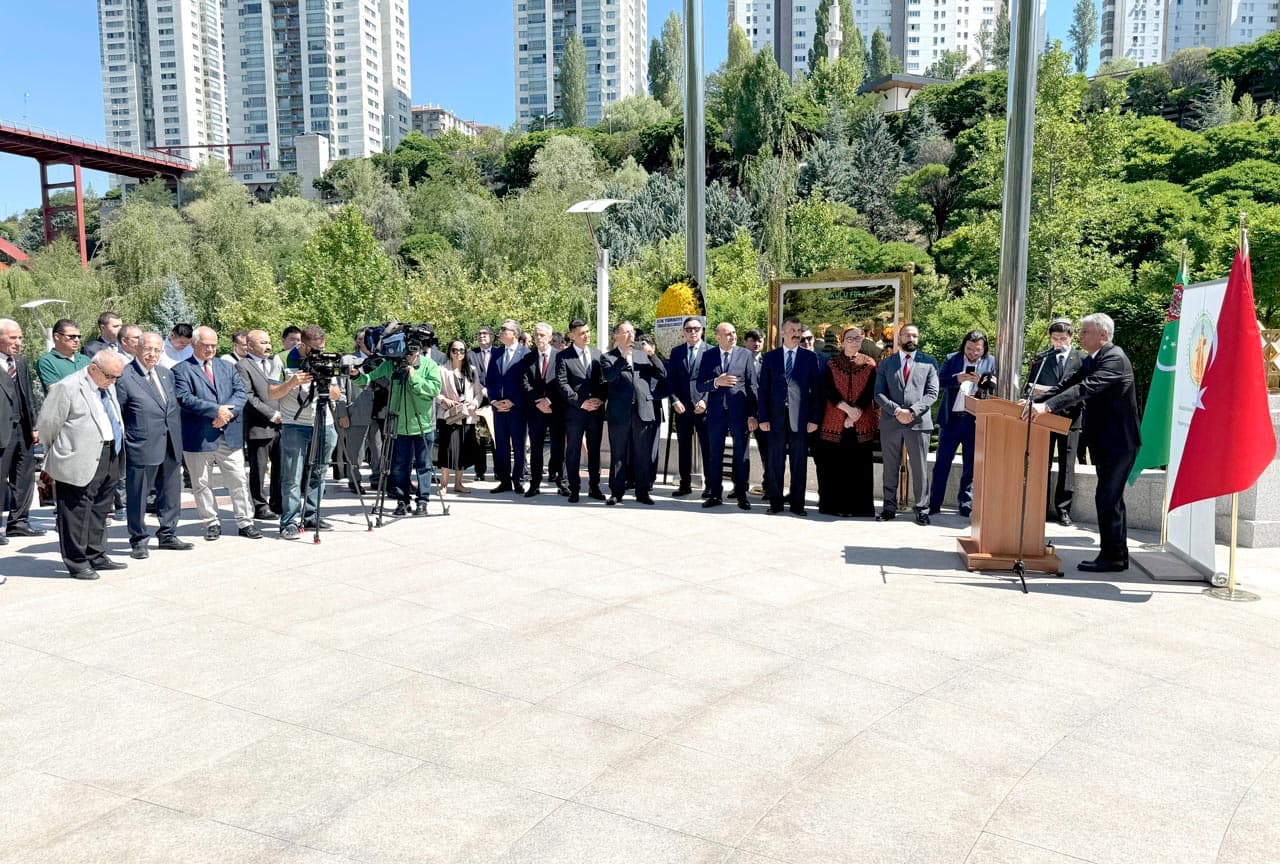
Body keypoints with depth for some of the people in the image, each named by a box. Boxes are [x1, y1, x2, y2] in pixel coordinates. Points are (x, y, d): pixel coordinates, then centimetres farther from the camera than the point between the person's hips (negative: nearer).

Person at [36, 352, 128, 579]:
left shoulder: (108, 387, 13)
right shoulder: (66, 387, -11)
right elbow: (46, 423, -7)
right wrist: (58, 453, 2)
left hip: (109, 458, 8)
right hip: (81, 462, -8)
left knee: (100, 510, 16)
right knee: (77, 511, -1)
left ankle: (96, 556, 27)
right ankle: (77, 562, 8)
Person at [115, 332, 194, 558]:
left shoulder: (166, 374, 12)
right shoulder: (124, 376, -8)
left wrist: (179, 437, 13)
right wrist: (121, 445, -8)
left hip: (170, 446, 7)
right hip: (142, 447, -6)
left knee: (171, 493, 14)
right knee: (138, 495, 3)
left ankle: (167, 534, 27)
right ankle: (138, 540, 15)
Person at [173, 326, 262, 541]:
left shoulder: (226, 368, 15)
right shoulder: (181, 370, -1)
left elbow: (242, 392, 4)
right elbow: (184, 399, -15)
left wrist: (228, 411, -14)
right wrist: (216, 410, -18)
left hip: (230, 436, 3)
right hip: (198, 437, -3)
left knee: (238, 481, 5)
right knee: (202, 484, 7)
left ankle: (245, 523, 12)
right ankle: (211, 524, 20)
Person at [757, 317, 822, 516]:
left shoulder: (810, 357, 6)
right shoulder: (770, 357, 6)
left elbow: (816, 389, 4)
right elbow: (764, 389, 4)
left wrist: (814, 418, -3)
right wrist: (763, 417, -3)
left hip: (800, 417, 0)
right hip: (776, 417, 0)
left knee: (799, 463, 4)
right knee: (775, 462, 4)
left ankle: (797, 504, 13)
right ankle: (775, 502, 14)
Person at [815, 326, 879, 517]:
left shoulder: (869, 364, 7)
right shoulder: (832, 364, 6)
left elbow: (869, 393, -1)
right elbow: (829, 391, -4)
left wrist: (856, 413, -13)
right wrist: (848, 409, -17)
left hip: (862, 423, 0)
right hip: (834, 422, 0)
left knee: (859, 466, 0)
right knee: (834, 465, 0)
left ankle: (857, 506, 7)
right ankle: (834, 505, 7)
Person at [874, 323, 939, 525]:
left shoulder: (929, 363, 8)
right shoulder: (886, 363, 10)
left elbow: (932, 393, 0)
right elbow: (879, 393, 2)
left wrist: (912, 411, -14)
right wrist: (896, 411, -13)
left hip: (919, 423, -1)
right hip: (890, 423, 1)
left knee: (920, 468, 1)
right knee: (890, 468, 8)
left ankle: (921, 509, 10)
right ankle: (889, 507, 17)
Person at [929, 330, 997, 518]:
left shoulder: (992, 362, 6)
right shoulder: (951, 359, 6)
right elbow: (939, 382, -4)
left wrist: (982, 382, -19)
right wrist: (957, 379, -20)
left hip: (977, 420, 0)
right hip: (951, 418, 0)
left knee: (971, 465, 7)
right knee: (942, 462, 3)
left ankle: (966, 503, 18)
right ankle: (934, 503, 10)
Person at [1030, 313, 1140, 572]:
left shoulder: (1114, 358, -17)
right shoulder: (1092, 360, 14)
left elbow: (1087, 388, -30)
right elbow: (1068, 385, 12)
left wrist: (1047, 405, -38)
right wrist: (1035, 402, 0)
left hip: (1118, 441, -10)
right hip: (1105, 441, 10)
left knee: (1107, 497, -7)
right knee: (1111, 498, 15)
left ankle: (1112, 557, 0)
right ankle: (1117, 555, 24)